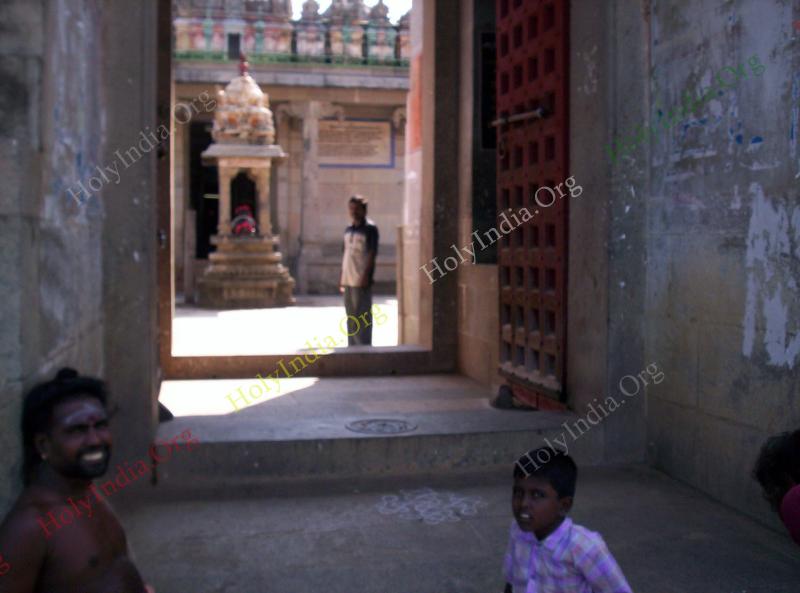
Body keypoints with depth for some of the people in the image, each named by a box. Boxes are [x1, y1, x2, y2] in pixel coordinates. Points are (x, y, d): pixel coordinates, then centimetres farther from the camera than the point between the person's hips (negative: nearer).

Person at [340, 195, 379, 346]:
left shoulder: (370, 228, -6)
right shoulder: (348, 230, 16)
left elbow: (372, 253, -12)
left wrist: (366, 275, -19)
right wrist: (342, 277, 14)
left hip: (361, 280, -8)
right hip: (348, 279, 8)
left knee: (362, 316, -5)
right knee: (351, 316, 12)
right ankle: (352, 347, 19)